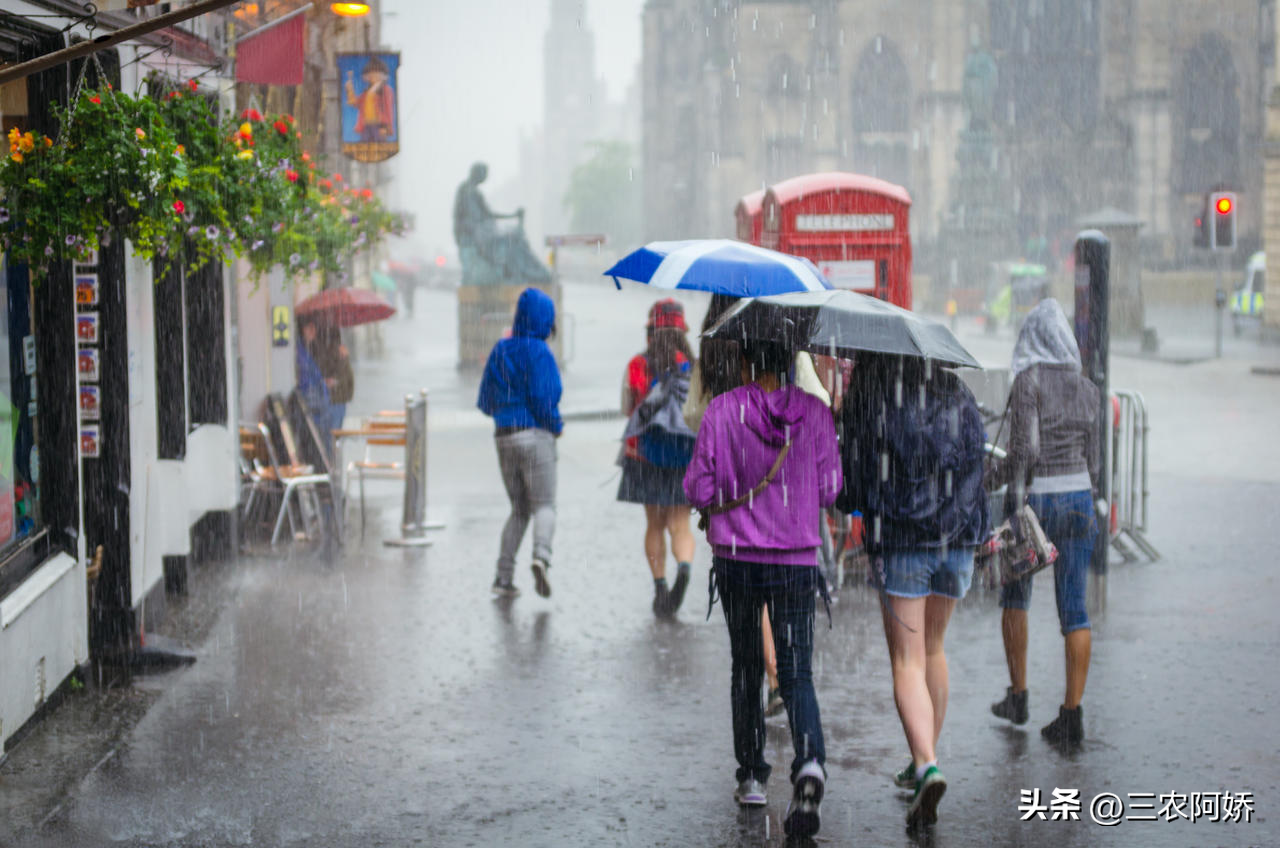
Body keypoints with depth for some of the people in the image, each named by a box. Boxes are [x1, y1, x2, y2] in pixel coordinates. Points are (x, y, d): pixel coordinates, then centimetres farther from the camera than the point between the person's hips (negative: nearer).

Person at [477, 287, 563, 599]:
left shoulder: (500, 351, 11)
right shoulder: (539, 352, -9)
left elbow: (485, 402, 12)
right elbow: (542, 398, -15)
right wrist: (556, 425, 1)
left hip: (504, 437, 6)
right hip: (535, 435, -6)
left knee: (519, 509, 14)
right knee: (544, 505, -3)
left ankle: (503, 576, 4)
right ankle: (541, 556, -30)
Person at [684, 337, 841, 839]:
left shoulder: (722, 411, -8)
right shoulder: (815, 413, -4)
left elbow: (698, 490, -6)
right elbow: (828, 490, 1)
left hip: (737, 558, 0)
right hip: (797, 558, 0)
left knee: (746, 667, 16)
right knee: (797, 671, 2)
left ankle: (752, 776, 20)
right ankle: (809, 763, -23)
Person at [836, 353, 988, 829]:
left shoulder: (865, 402, -7)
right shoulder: (958, 398, 4)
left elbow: (850, 486, -5)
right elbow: (976, 458, 10)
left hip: (897, 543, -4)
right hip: (955, 540, 4)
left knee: (907, 662, -3)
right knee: (933, 648, 20)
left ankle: (928, 766, -22)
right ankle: (924, 761, 28)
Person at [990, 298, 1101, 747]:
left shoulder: (1028, 381, -10)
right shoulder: (1086, 389, 7)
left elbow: (1026, 446, -20)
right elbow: (1091, 456, 13)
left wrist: (1005, 477, -8)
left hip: (1034, 498, -4)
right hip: (1077, 497, 4)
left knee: (1014, 597, 18)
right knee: (1074, 608, 3)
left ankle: (1018, 697, 23)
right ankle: (1072, 714, -1)